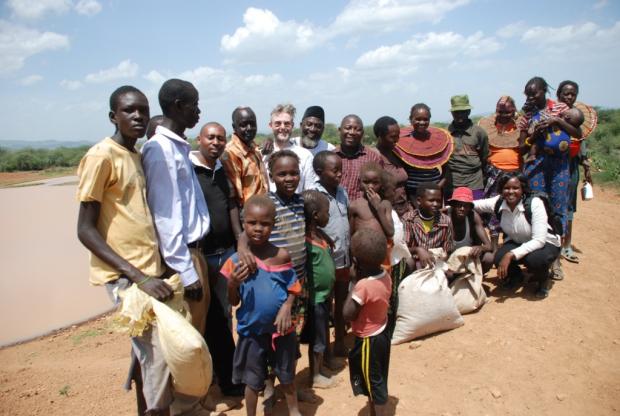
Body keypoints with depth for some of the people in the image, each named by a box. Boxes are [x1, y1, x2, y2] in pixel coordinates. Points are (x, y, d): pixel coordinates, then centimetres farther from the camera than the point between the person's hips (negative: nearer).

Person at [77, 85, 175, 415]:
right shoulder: (101, 156, -11)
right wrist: (137, 275, -21)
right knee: (158, 354, -6)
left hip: (150, 269, 8)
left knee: (145, 350, 15)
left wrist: (151, 270, 13)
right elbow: (85, 230, -15)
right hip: (125, 274, -7)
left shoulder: (137, 155, 13)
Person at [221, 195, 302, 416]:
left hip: (281, 328, 1)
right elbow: (233, 302, -5)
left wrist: (286, 308, -20)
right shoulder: (236, 260, -12)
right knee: (253, 380, 18)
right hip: (252, 330, -1)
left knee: (287, 375, 23)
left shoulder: (281, 255, -11)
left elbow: (292, 289, -2)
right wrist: (232, 284, -24)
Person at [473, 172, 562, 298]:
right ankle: (516, 277, 11)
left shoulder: (535, 204, -29)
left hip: (545, 243, -3)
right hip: (516, 243, 4)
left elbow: (539, 240, -34)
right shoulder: (498, 203, -18)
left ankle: (544, 280, 2)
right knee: (499, 258, -26)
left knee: (534, 259, -36)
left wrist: (511, 255, -42)